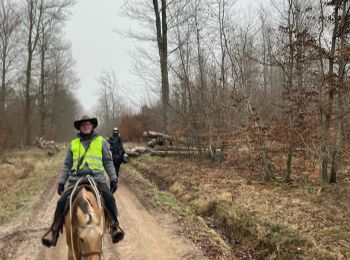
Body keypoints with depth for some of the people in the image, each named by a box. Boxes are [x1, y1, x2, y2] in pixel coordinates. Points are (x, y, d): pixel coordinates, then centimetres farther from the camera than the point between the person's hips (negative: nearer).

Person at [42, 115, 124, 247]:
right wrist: (61, 182, 14)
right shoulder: (73, 144, 15)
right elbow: (67, 165, 19)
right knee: (62, 201, -17)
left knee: (109, 198, -27)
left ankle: (115, 227, -22)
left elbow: (108, 162, 11)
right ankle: (53, 231, -8)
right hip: (76, 178, 2)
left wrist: (113, 179, 3)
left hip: (97, 178, -2)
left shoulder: (101, 141, 11)